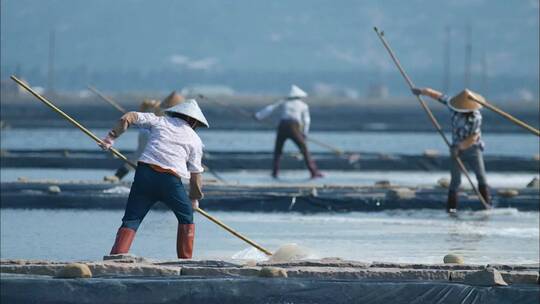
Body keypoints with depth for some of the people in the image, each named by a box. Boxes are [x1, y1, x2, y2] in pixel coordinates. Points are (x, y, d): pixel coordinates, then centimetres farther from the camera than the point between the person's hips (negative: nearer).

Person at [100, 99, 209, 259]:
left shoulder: (159, 121, 19)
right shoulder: (195, 140, 17)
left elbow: (128, 117, 9)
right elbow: (195, 174, 15)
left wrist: (111, 137, 14)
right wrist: (194, 199, 28)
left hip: (145, 174, 1)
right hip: (170, 180, -1)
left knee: (131, 220, 1)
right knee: (186, 218, 22)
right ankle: (185, 261, 19)